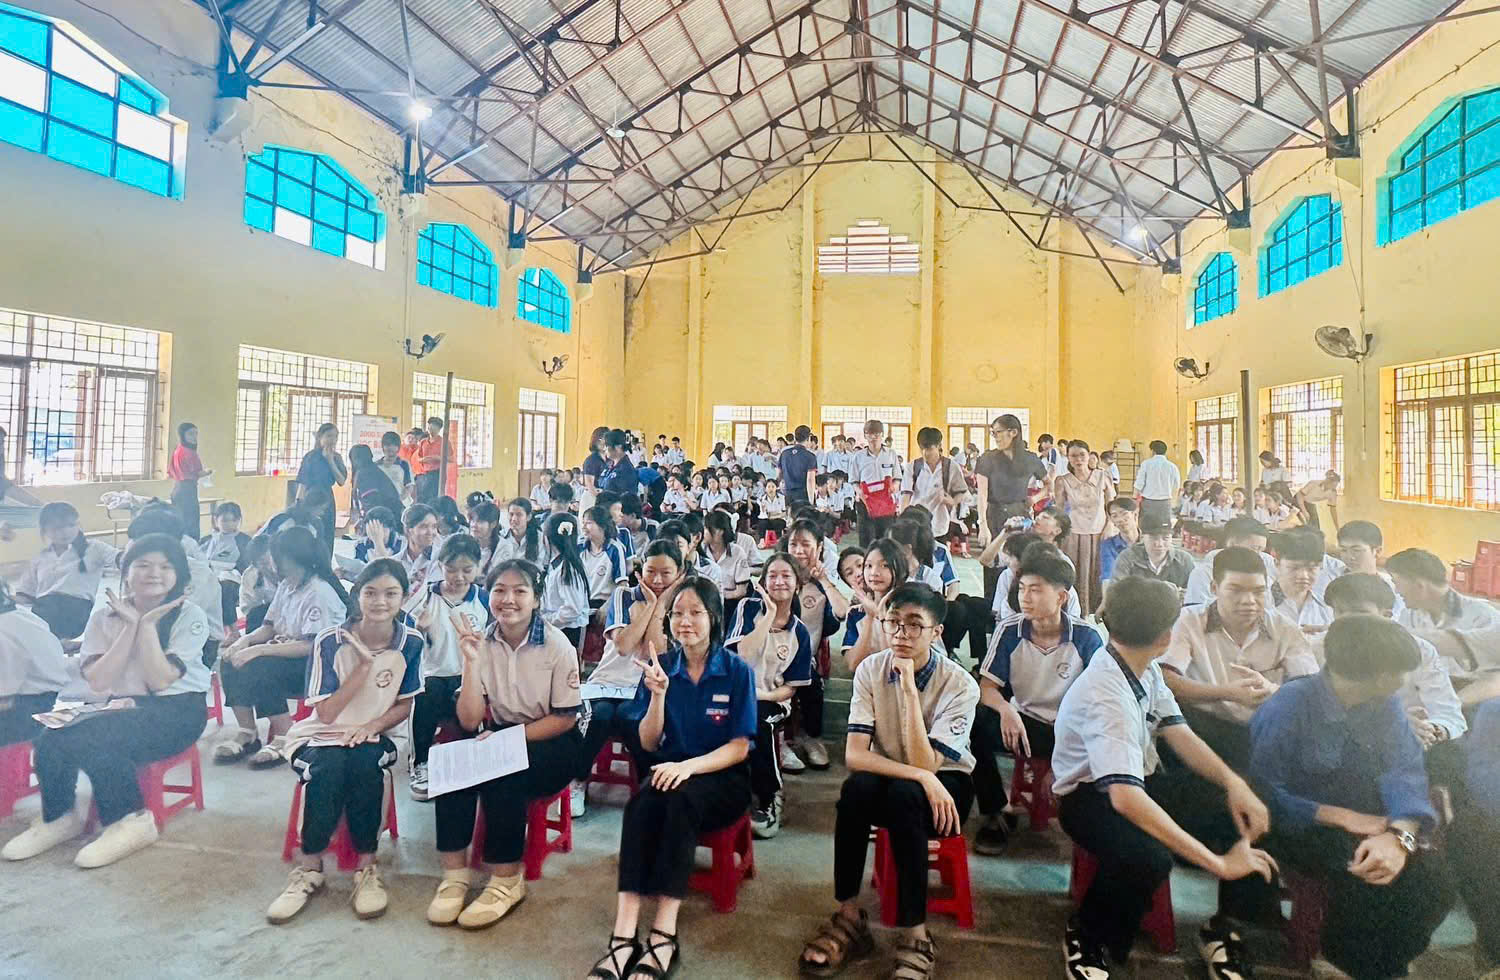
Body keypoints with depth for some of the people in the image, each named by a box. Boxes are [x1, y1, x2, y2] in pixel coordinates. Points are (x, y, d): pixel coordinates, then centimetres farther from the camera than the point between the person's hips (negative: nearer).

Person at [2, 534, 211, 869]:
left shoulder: (189, 616, -7)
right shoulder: (105, 616, 4)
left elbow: (160, 681, -16)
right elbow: (98, 682, -9)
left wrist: (147, 624, -16)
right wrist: (132, 626, -14)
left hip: (177, 710, -4)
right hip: (125, 708, 5)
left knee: (91, 739, -27)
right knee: (49, 741, -21)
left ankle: (131, 820, -9)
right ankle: (59, 817, 5)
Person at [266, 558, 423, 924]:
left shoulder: (411, 642, -8)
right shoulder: (330, 641, -12)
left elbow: (404, 706, 1)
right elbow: (326, 713, -14)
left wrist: (371, 726, -18)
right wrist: (365, 664, -22)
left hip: (374, 735, 1)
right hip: (321, 735, 0)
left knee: (364, 763, -32)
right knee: (329, 768, -32)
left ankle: (366, 866, -16)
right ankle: (309, 867, -12)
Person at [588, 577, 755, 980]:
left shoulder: (738, 671, -7)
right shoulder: (660, 666, 1)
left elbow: (739, 748, -9)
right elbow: (648, 743, 0)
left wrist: (689, 766, -25)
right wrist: (658, 694, -18)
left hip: (721, 779, -2)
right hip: (669, 772, 3)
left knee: (680, 799, -34)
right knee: (641, 803, -31)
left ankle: (664, 935, -34)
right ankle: (624, 934, -35)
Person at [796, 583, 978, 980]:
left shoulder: (960, 685, -19)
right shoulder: (870, 670, -12)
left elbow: (925, 766, -28)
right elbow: (854, 755, -19)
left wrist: (910, 688, -34)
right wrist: (921, 776, -31)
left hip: (946, 785, -2)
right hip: (888, 783, 2)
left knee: (903, 794, -35)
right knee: (857, 786, -32)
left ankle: (915, 937, -23)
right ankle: (849, 917, -16)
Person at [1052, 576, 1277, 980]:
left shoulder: (1147, 669, -4)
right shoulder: (1105, 697, -33)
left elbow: (1178, 733, -2)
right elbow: (1125, 798, -42)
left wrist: (1232, 782, -20)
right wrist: (1218, 863, -39)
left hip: (1141, 780, 8)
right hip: (1091, 797, -8)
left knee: (1247, 814, -9)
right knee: (1148, 857, -37)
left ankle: (1223, 927, 13)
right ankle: (1086, 939, -7)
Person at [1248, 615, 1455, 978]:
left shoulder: (1386, 705, -1)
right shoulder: (1288, 707, -23)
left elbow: (1404, 771, -14)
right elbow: (1266, 795, -21)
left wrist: (1400, 834, -33)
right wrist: (1343, 817, -26)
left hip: (1366, 824, 6)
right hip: (1302, 827, -6)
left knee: (1429, 876, -18)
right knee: (1365, 875, -30)